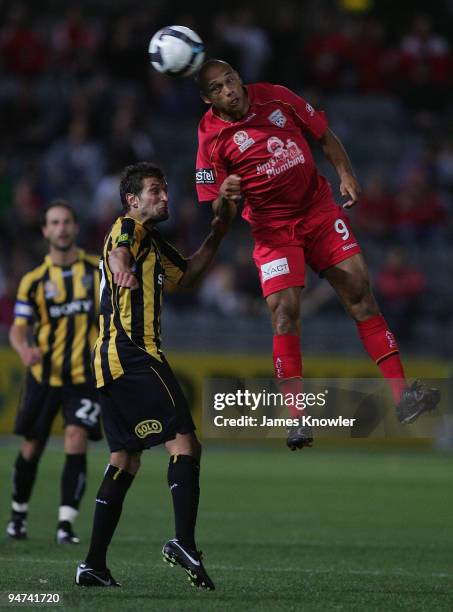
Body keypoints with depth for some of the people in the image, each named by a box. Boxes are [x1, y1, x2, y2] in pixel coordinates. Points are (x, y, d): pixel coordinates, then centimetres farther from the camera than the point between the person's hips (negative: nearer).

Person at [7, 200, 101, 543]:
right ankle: (19, 512, 31)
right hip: (44, 375, 1)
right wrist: (24, 348, -24)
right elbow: (19, 327, -3)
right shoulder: (34, 280, 1)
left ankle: (66, 524, -15)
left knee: (76, 438, -17)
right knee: (31, 447, 7)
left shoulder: (97, 268, 1)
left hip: (86, 374, -1)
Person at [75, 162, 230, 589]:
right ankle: (184, 542, -29)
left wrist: (216, 236, 23)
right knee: (184, 442, -16)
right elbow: (117, 251, -27)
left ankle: (94, 565, 10)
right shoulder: (130, 227, -4)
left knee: (125, 460, 12)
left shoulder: (153, 242, 24)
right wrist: (122, 268, -51)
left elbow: (184, 276, 35)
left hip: (111, 361, 10)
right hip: (135, 356, -10)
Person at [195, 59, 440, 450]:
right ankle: (298, 419, -18)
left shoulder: (276, 97, -3)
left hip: (319, 209, 3)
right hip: (272, 229, -3)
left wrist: (346, 175, -4)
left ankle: (402, 395, -6)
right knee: (285, 310, -18)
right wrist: (225, 198, -31)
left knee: (360, 293, -6)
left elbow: (324, 136, 10)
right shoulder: (212, 138, -11)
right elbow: (221, 216, -9)